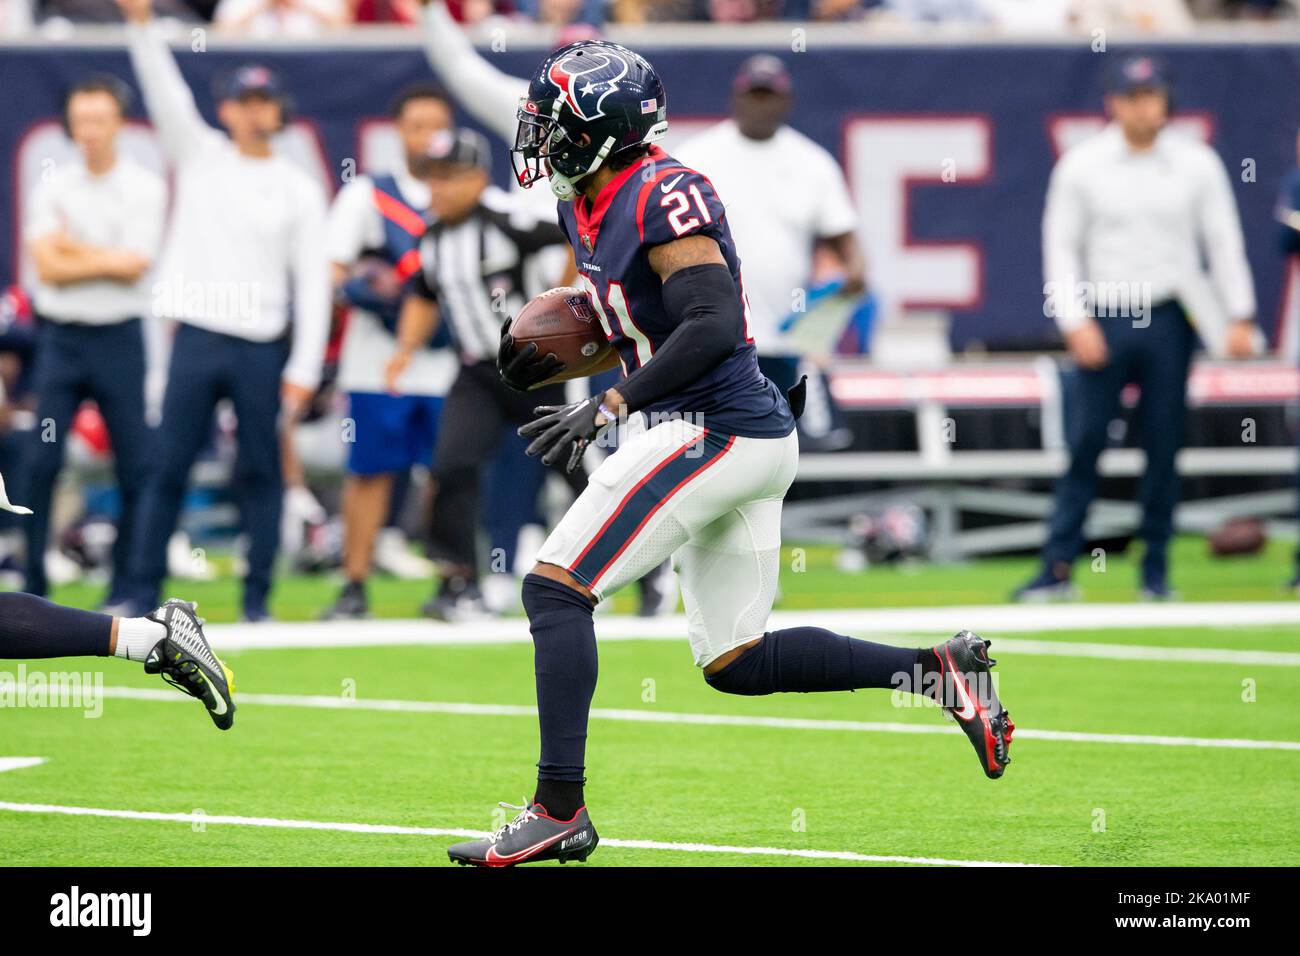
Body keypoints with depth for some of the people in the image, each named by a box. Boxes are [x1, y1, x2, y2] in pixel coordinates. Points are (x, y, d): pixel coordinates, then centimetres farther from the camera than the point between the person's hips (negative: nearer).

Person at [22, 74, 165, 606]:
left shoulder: (145, 188, 1)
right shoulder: (52, 188, 6)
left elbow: (135, 264, -10)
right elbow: (47, 267, -5)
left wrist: (73, 247, -5)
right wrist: (109, 260, -9)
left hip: (118, 338, -2)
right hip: (60, 337, 2)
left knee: (134, 466, -1)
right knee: (40, 463, -3)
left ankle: (126, 584, 8)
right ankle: (33, 586, 2)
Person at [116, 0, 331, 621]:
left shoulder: (300, 190, 6)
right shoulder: (199, 156, 9)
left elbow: (314, 283, 3)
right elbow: (166, 96, -4)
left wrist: (304, 367, -4)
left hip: (264, 346, 0)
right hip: (197, 338, 0)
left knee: (261, 471, 1)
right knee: (170, 469, -1)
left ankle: (257, 598, 8)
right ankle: (143, 593, 4)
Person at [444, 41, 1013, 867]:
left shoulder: (663, 197, -16)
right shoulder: (589, 206, 13)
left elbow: (713, 325, -27)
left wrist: (607, 408, -30)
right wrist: (554, 357, 10)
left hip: (715, 435, -10)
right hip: (748, 437, 10)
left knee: (556, 589, -11)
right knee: (736, 663, 13)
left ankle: (560, 812, -10)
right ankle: (938, 670, 14)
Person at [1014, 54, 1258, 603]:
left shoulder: (1197, 163, 5)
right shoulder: (1081, 166, 1)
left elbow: (1224, 240, 6)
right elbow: (1061, 246, 2)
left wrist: (1240, 317, -2)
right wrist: (1075, 323, -8)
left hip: (1169, 322, 1)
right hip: (1102, 321, -1)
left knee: (1164, 446, 3)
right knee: (1084, 444, -5)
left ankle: (1155, 570, 11)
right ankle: (1058, 569, -4)